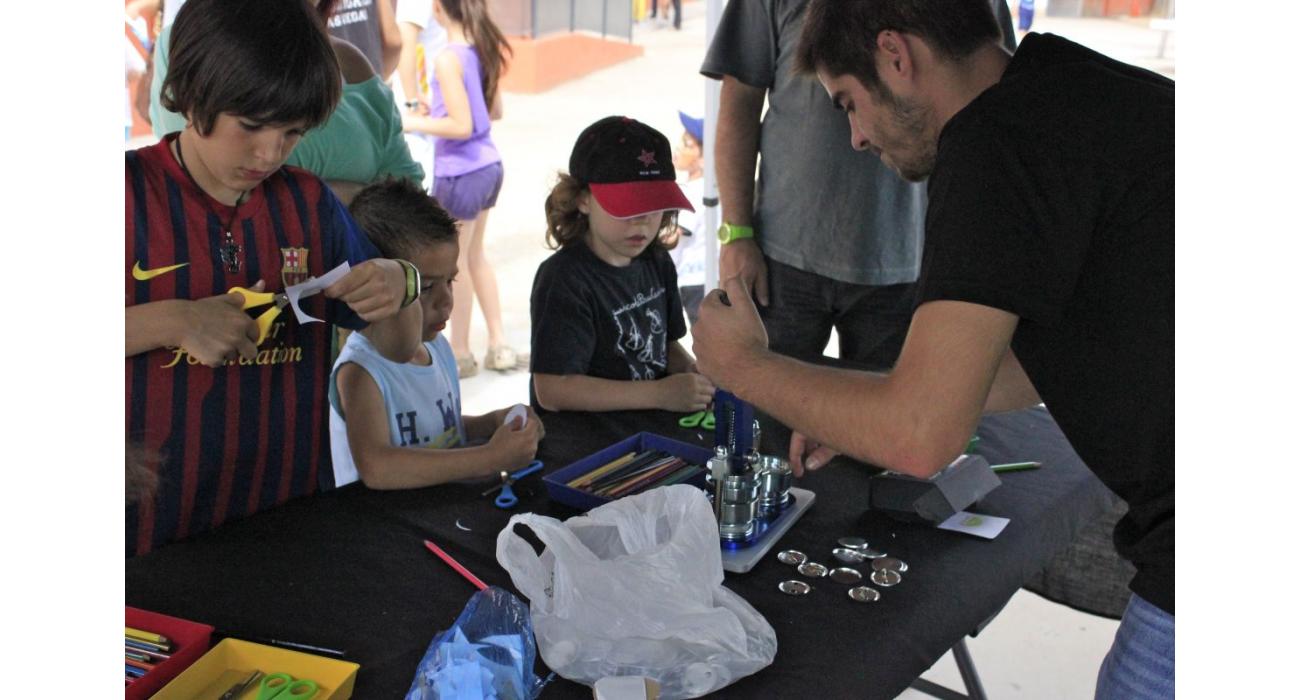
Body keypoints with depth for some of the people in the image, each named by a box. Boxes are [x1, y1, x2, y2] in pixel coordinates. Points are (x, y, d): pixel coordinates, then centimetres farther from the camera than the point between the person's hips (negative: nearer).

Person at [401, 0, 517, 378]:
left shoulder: (448, 59, -19)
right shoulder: (483, 50, 4)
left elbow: (461, 126, -21)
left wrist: (414, 123, -11)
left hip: (459, 173, -8)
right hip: (488, 166, 8)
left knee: (454, 263, 8)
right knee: (474, 256, 21)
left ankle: (460, 354, 22)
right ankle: (499, 346, 25)